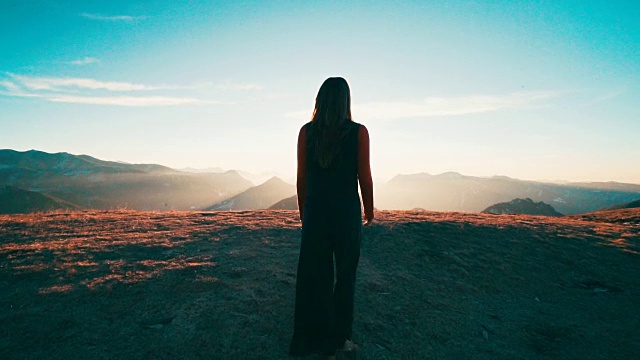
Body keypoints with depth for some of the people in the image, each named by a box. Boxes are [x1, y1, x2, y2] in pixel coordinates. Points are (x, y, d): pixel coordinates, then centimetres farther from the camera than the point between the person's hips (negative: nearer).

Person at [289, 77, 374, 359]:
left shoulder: (306, 131, -1)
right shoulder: (358, 132, -7)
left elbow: (302, 177, 0)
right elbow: (365, 177, -5)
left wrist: (303, 214, 12)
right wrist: (369, 211, 10)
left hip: (315, 212, 2)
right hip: (347, 212, -2)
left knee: (314, 277, 12)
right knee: (344, 275, 13)